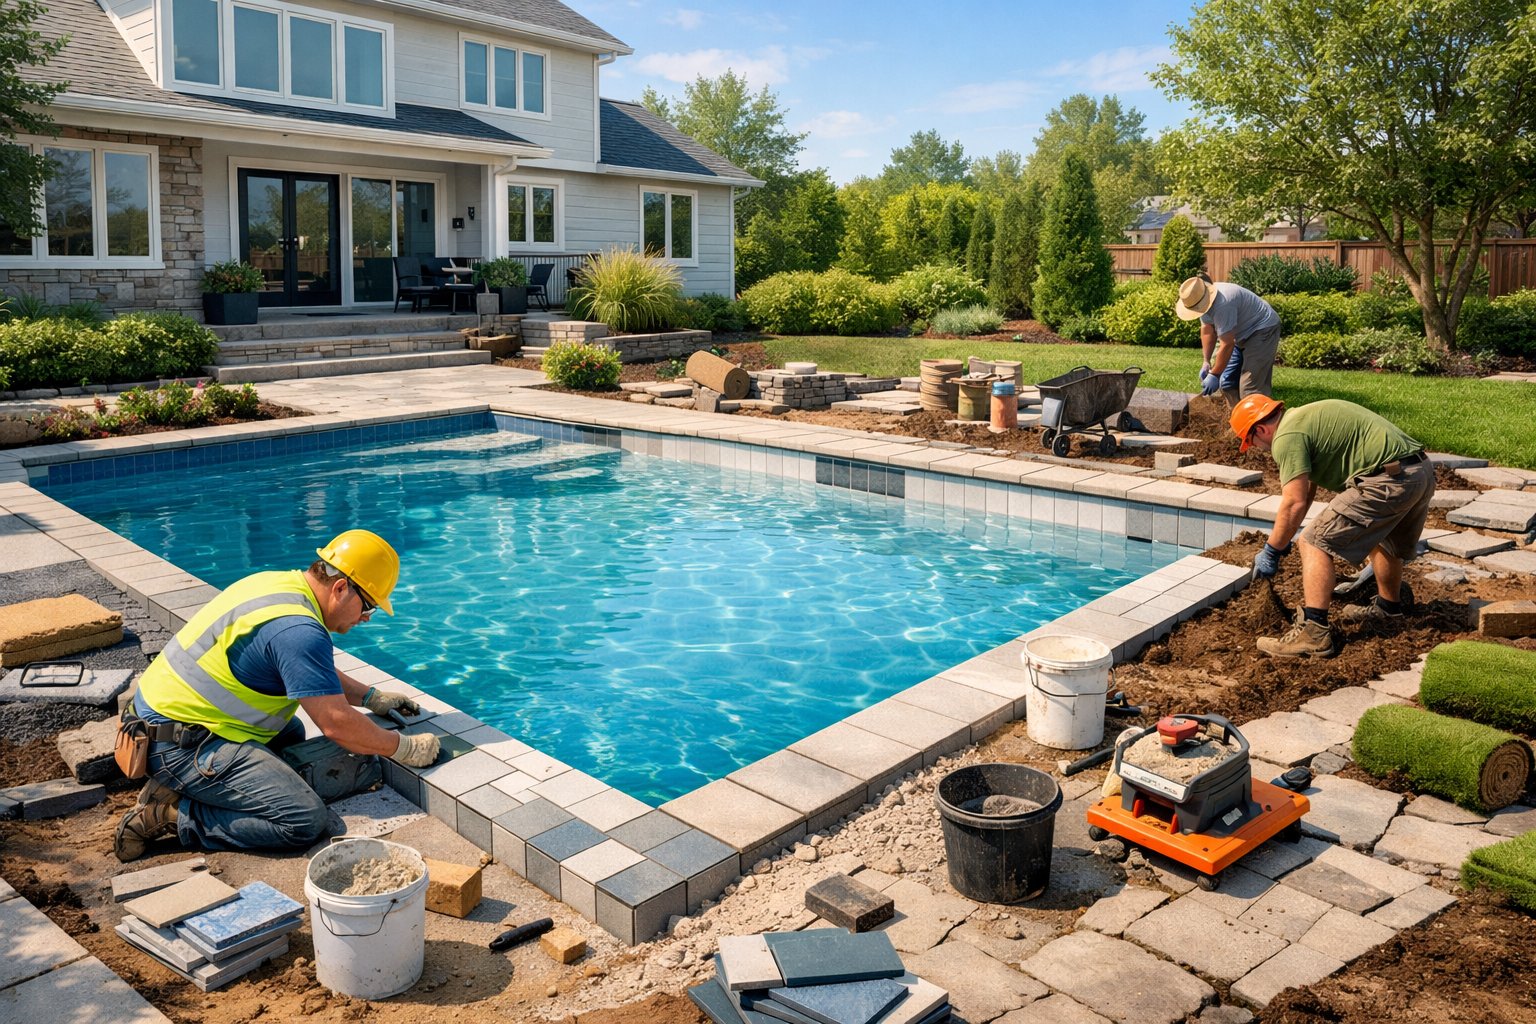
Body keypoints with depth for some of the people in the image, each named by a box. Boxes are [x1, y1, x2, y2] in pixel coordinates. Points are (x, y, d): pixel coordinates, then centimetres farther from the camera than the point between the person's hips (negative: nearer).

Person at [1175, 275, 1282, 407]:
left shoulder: (1223, 304, -35)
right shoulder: (1202, 299, -7)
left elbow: (1227, 345, -32)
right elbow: (1207, 330, 3)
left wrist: (1214, 375, -26)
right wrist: (1206, 362, -3)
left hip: (1262, 329, -9)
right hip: (1242, 335, 9)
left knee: (1251, 386, -18)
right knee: (1227, 381, 8)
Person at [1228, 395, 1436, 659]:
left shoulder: (1287, 437, -7)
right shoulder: (1304, 416, 24)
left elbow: (1295, 504, -12)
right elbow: (1307, 488, 32)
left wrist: (1271, 552, -1)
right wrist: (1283, 537, 39)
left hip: (1389, 481, -10)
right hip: (1424, 469, 10)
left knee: (1315, 542, -6)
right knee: (1380, 535, 33)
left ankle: (1314, 633, -12)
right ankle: (1388, 606, 54)